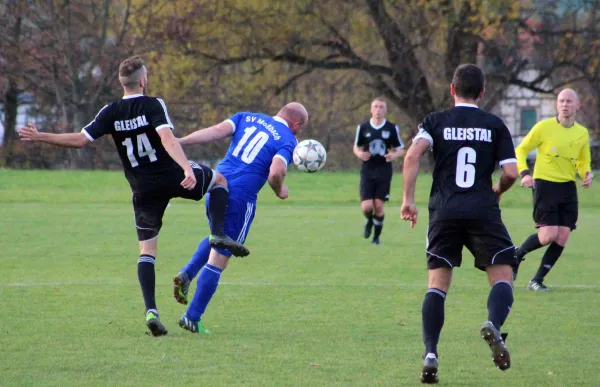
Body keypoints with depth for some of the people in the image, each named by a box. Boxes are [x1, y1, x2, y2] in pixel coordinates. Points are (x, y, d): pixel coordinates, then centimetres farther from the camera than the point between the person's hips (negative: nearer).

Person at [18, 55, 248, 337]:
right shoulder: (153, 105, -10)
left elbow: (80, 140, -6)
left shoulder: (111, 113, -2)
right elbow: (167, 138, -26)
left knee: (146, 250, 7)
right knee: (219, 180, 24)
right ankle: (219, 235, 3)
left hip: (143, 189, 3)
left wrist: (40, 137, 5)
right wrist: (187, 169, -36)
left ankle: (151, 310, -9)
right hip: (171, 176, -2)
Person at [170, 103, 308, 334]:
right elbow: (276, 172, -18)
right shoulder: (288, 141, -1)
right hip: (241, 198, -6)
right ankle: (192, 318, 3)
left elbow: (217, 131, -2)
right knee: (218, 260, 2)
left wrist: (179, 142, -8)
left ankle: (186, 274, 12)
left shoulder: (247, 118, 13)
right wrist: (279, 191, 2)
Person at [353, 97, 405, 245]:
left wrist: (393, 156, -17)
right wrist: (360, 154, -12)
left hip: (384, 172, 0)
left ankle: (377, 236, 17)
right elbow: (356, 147, 12)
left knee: (378, 205, -1)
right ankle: (369, 221, 27)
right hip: (367, 172, 0)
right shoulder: (363, 127, 1)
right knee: (367, 207, -9)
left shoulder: (392, 128, -1)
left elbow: (400, 150, 6)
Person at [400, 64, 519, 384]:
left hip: (444, 211, 1)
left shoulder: (435, 121, 8)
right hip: (483, 210, -1)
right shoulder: (495, 125, 8)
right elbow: (511, 172, 2)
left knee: (437, 283, 6)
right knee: (502, 276, 3)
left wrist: (408, 198, -7)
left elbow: (413, 155, -9)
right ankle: (494, 324, -28)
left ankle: (430, 354, -6)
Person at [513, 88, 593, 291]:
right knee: (548, 235, -15)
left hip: (568, 189, 5)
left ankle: (537, 280, 8)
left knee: (562, 238, -4)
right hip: (545, 185, -5)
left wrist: (586, 174, -3)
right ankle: (517, 255, 13)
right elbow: (520, 150, 0)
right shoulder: (544, 127, -6)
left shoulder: (582, 133, 7)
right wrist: (524, 173, -16)